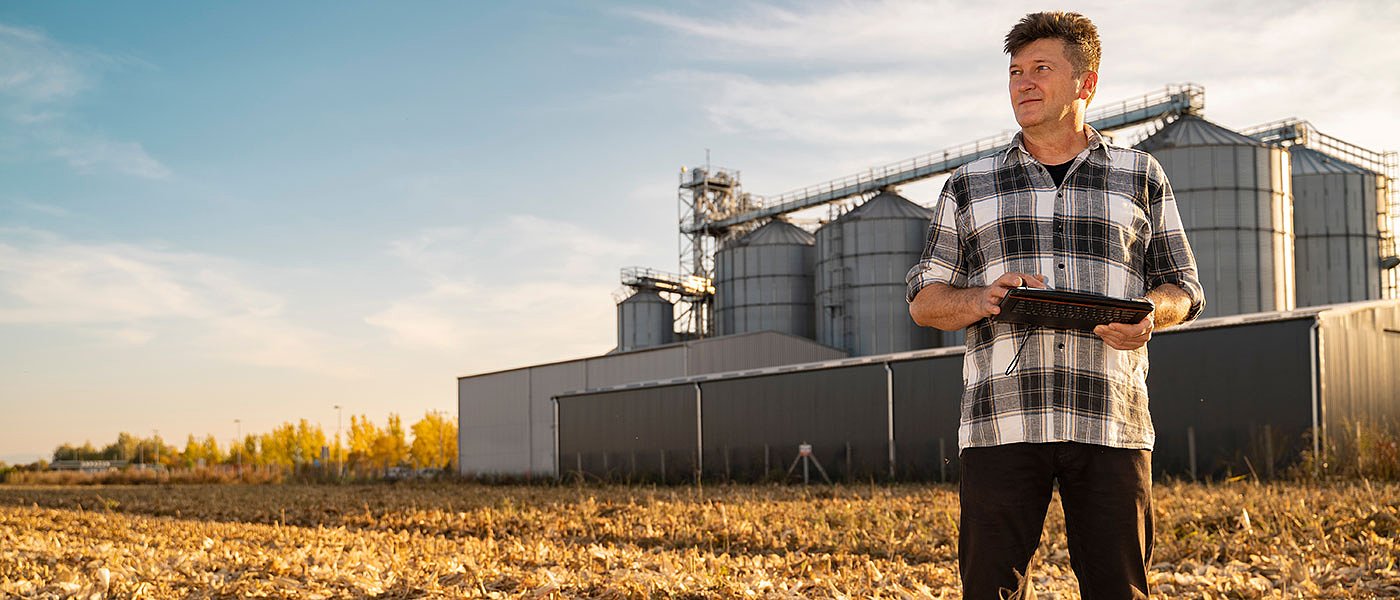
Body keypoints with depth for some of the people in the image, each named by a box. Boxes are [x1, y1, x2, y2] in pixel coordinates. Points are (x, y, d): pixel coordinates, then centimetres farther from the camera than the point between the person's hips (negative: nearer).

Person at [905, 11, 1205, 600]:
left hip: (1111, 424, 0)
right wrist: (981, 299, -9)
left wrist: (1150, 312, -8)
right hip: (1001, 422, 0)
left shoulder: (1141, 177, 15)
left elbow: (1184, 287, 16)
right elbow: (923, 299, 14)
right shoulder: (968, 186, 15)